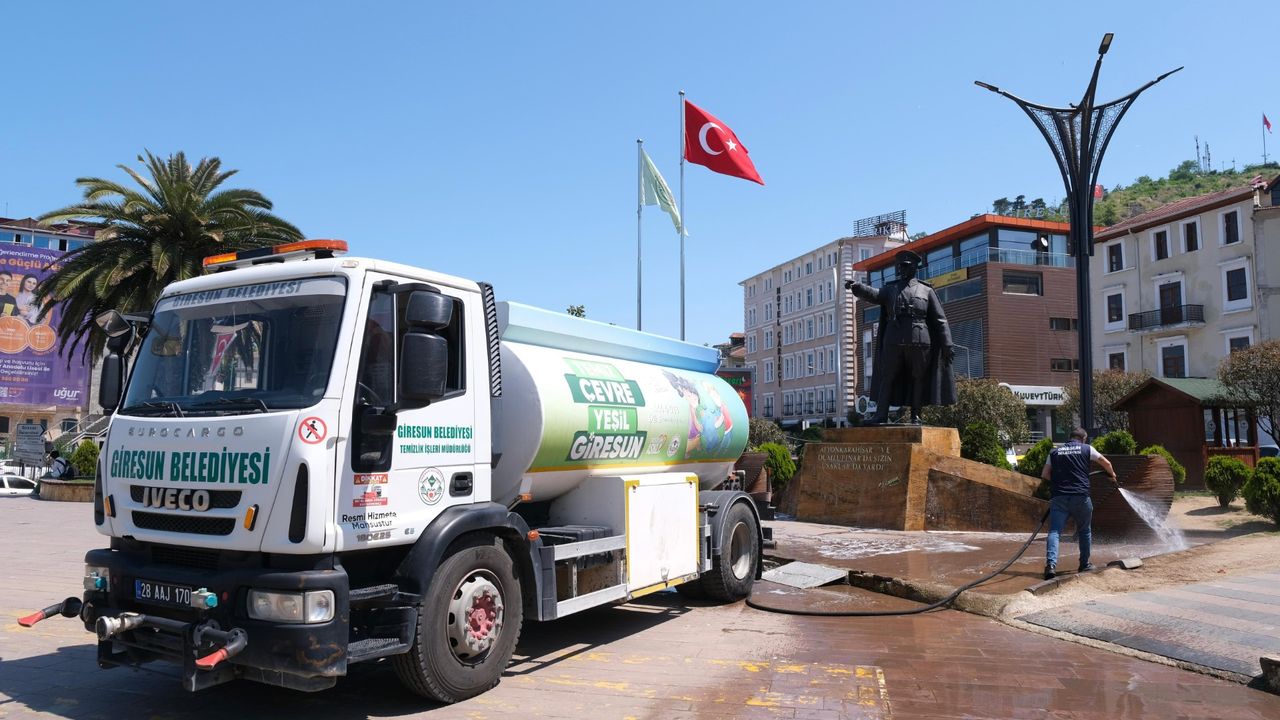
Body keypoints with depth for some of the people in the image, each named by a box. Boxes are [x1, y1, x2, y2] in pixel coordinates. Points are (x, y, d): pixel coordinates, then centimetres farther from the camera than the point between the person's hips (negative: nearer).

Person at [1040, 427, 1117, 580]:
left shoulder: (1054, 452, 14)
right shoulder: (1087, 449, 10)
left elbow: (1045, 474, 11)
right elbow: (1106, 463, 24)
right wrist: (1112, 475, 44)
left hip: (1058, 497, 1)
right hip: (1080, 496, -1)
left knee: (1054, 531, -7)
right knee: (1085, 531, 20)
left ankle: (1051, 564, -26)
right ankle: (1085, 564, 29)